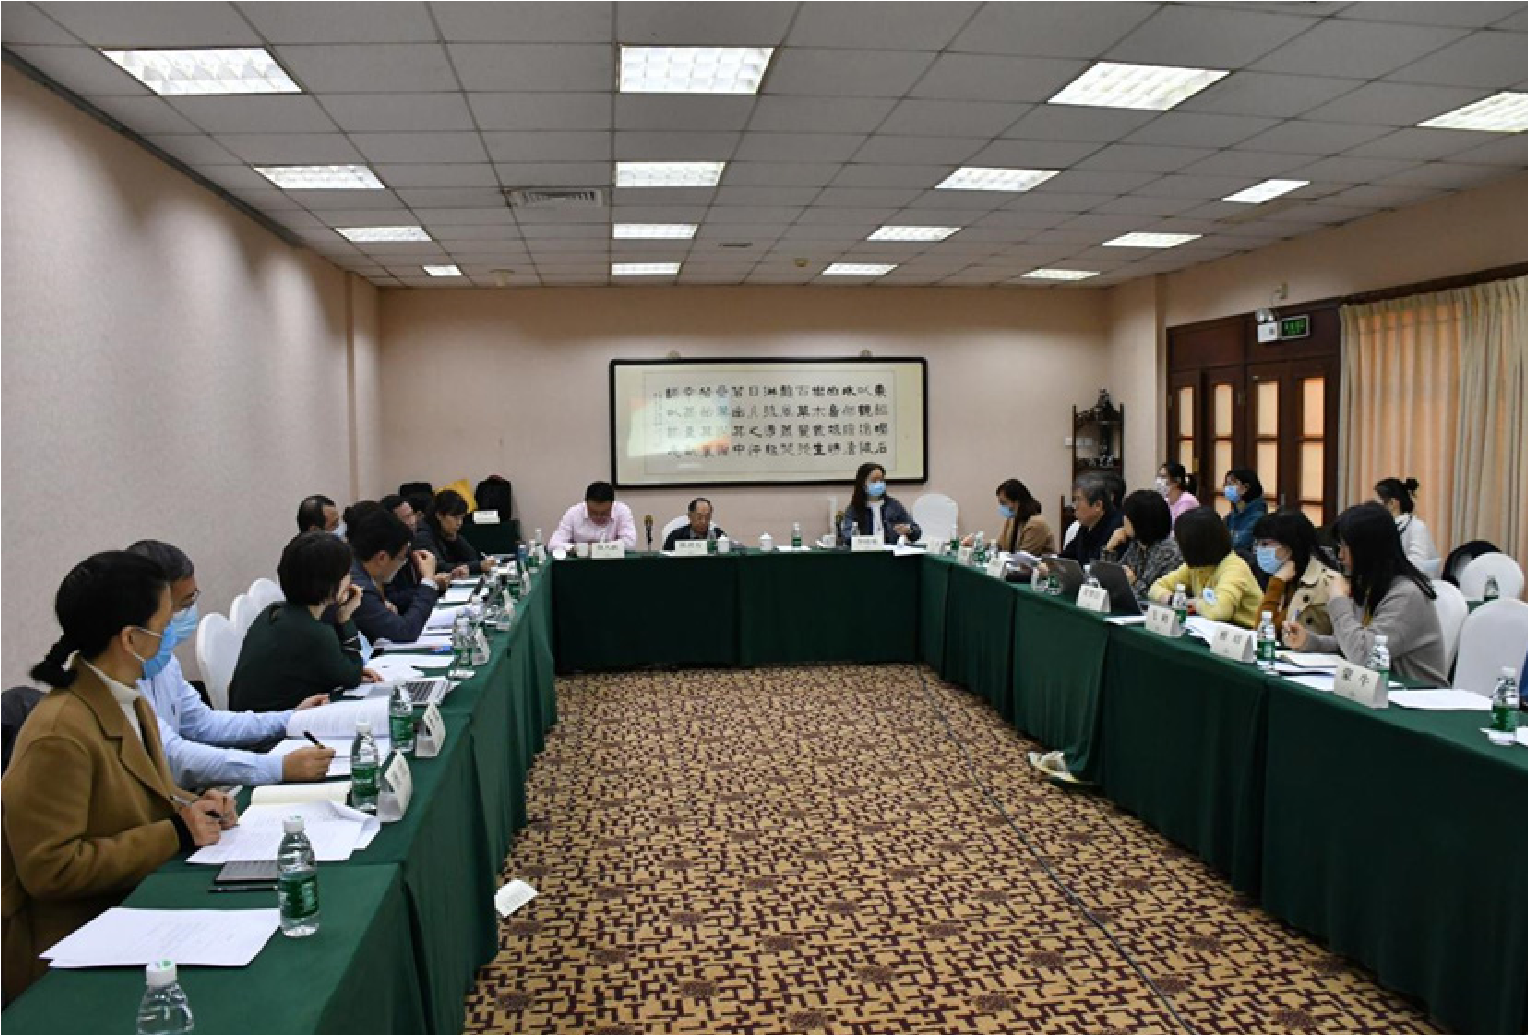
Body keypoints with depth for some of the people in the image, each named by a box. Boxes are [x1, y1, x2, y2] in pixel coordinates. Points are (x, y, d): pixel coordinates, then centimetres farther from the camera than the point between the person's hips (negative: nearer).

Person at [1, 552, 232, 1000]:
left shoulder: (130, 701, 6)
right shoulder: (60, 733, -24)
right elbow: (49, 869, -23)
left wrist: (194, 806, -1)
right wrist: (175, 834, -21)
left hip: (131, 904, 8)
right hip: (68, 941, -8)